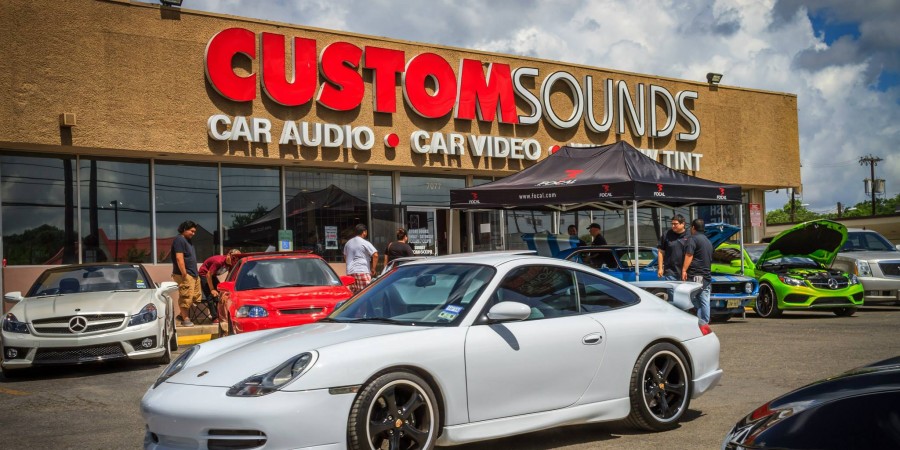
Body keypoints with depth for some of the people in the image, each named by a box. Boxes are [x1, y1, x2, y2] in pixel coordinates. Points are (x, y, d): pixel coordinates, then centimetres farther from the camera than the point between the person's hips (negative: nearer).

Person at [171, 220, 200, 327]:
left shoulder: (188, 241, 21)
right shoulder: (179, 240, -10)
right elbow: (179, 258, -17)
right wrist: (184, 274, -20)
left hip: (194, 274, 10)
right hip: (185, 275, -10)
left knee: (195, 297, 9)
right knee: (186, 297, -7)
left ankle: (182, 315, 18)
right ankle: (185, 319, -2)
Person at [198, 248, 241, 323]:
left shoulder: (231, 264, -10)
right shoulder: (219, 261, -34)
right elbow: (208, 275, -28)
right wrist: (212, 290, -23)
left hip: (213, 275, 8)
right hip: (204, 274, -8)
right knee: (210, 296, -16)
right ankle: (215, 318, -17)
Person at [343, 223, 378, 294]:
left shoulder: (348, 243, 16)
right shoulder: (365, 243, -5)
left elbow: (345, 256, 28)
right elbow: (375, 255, -13)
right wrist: (373, 268, -5)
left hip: (350, 272, 7)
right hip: (362, 272, -7)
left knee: (353, 295, 9)